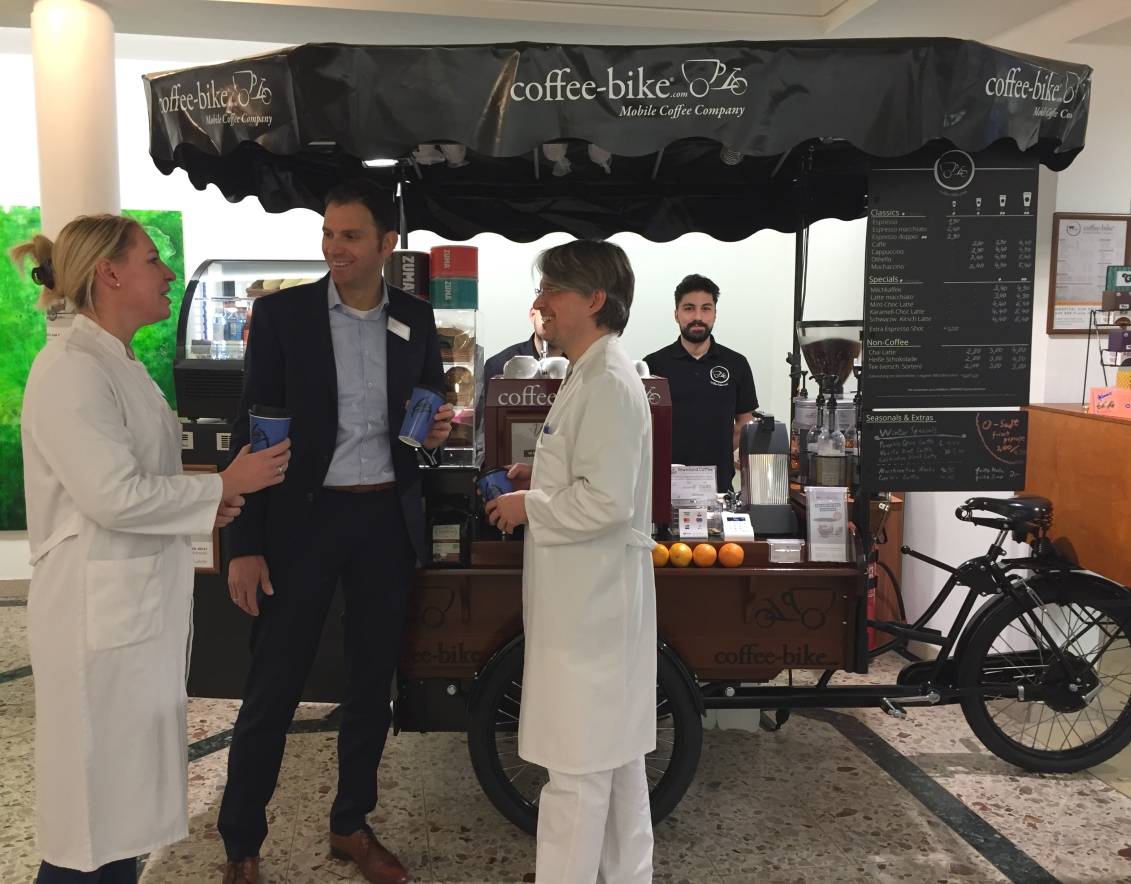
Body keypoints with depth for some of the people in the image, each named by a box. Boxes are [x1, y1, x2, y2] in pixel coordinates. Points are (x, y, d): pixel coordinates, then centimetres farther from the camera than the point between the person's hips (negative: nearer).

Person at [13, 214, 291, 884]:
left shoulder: (119, 364, 13)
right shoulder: (71, 369, -17)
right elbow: (111, 495, -23)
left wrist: (204, 503, 4)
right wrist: (223, 486, -13)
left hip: (145, 603, 9)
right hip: (102, 612, -9)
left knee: (130, 801, 18)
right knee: (96, 810, 3)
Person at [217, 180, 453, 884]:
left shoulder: (416, 318, 4)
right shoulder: (281, 313, -4)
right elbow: (253, 430, -6)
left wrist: (440, 424, -8)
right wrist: (245, 545, -10)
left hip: (388, 519, 3)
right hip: (303, 518, -3)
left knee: (373, 680, 14)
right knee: (273, 689, 3)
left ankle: (353, 826, 33)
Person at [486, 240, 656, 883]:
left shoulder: (609, 382, -18)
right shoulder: (593, 374, 13)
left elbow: (607, 500, -25)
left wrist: (529, 507, -12)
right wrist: (542, 476, 10)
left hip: (592, 600, -11)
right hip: (592, 596, 11)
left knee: (578, 766, 0)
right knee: (616, 756, 20)